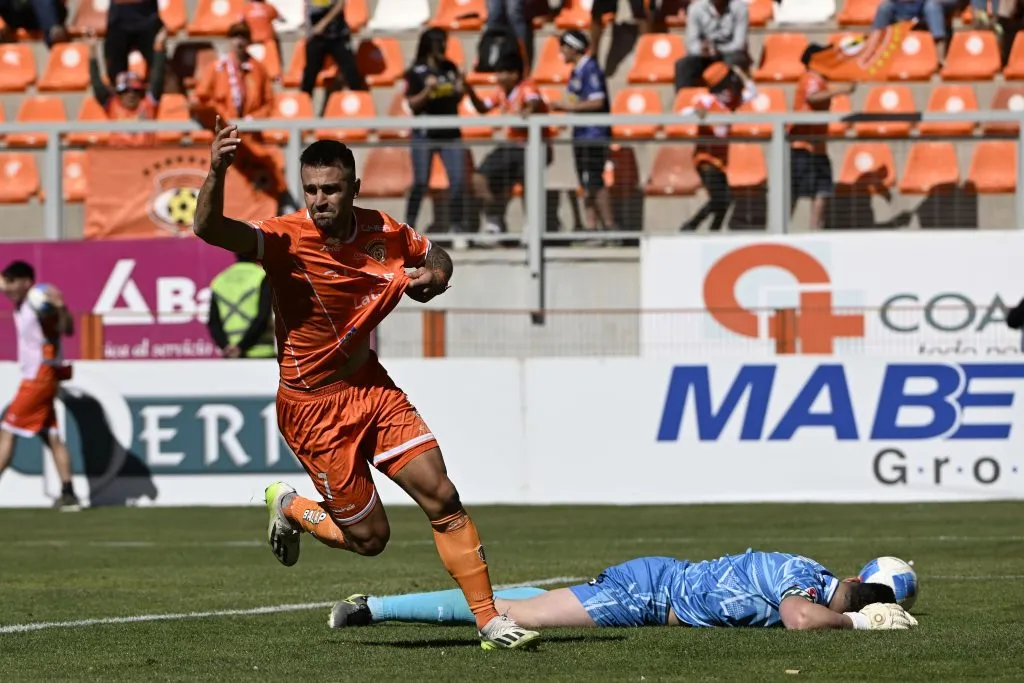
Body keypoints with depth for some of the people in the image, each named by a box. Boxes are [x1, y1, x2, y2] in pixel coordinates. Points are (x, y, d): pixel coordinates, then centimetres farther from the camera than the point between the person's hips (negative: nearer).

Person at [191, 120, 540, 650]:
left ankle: (490, 622, 7)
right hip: (313, 405, -5)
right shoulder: (288, 239, -22)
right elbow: (210, 229, -39)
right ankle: (289, 509, 32)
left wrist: (434, 276, -7)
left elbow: (435, 255, 18)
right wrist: (216, 173, -58)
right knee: (369, 537, 1)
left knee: (442, 499, -3)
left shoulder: (382, 231, -4)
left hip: (371, 386, 5)